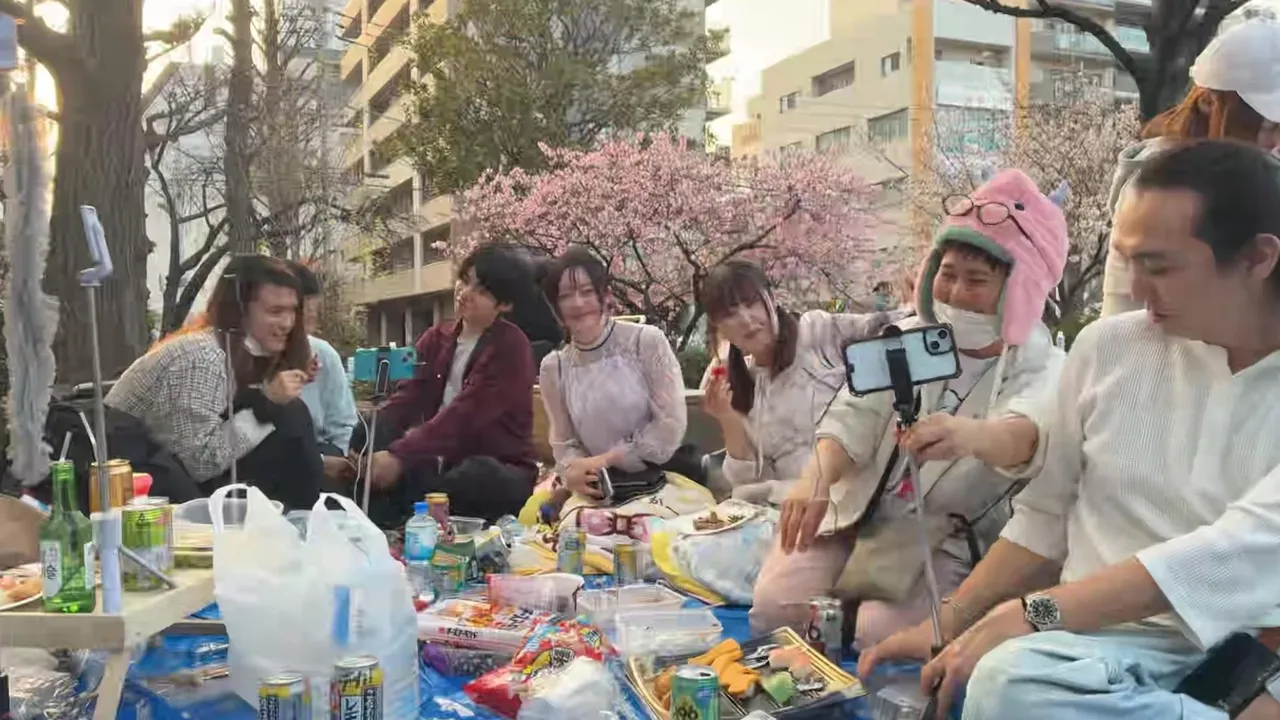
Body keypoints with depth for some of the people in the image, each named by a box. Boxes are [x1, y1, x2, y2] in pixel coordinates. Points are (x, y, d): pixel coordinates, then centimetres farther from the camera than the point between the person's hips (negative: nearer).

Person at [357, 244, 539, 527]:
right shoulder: (436, 338, 9)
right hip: (442, 463, 5)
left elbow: (464, 414, -23)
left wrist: (400, 455, -32)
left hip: (499, 471, -5)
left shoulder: (511, 347, -12)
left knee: (475, 475, -39)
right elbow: (407, 398, -4)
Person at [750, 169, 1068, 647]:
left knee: (878, 633, -27)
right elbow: (854, 419, -7)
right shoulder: (907, 339, 5)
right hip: (858, 518, 3)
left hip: (949, 548, -3)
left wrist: (969, 436, -59)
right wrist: (816, 478, -30)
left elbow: (1023, 437, -33)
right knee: (774, 605, -18)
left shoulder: (1041, 369, -10)